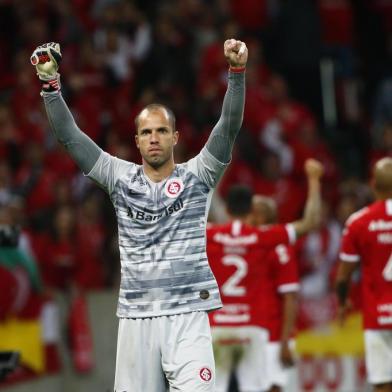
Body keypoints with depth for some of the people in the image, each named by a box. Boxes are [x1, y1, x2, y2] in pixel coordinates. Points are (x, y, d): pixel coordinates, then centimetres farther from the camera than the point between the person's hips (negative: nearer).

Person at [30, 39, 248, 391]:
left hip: (187, 316, -2)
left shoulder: (197, 176, 6)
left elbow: (229, 127, -5)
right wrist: (50, 84, -3)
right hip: (136, 319, 2)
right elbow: (71, 137, 7)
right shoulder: (121, 178, 11)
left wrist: (237, 72, -18)